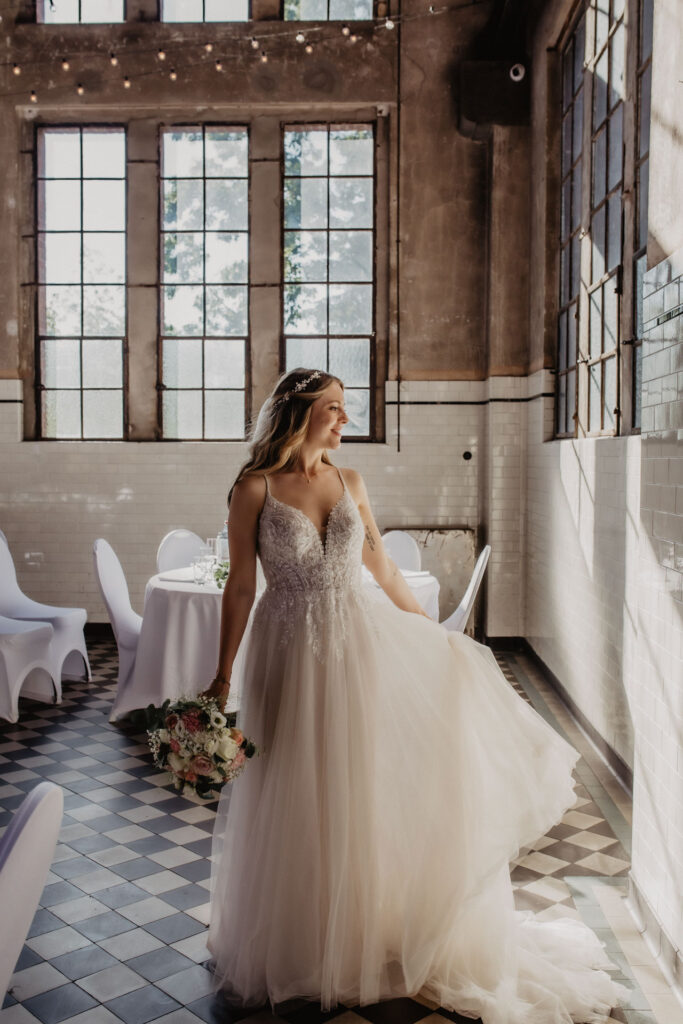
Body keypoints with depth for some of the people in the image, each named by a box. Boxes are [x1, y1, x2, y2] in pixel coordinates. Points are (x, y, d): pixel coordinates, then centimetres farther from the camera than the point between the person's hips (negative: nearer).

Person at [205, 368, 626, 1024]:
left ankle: (368, 934, 33)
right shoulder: (256, 488, -7)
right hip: (291, 655, -4)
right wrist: (222, 676, -8)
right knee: (295, 803, 8)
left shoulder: (349, 482, 6)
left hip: (360, 648, 4)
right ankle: (294, 946, 31)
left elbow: (380, 564, 15)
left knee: (367, 792, 12)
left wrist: (428, 628, 20)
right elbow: (241, 585, -7)